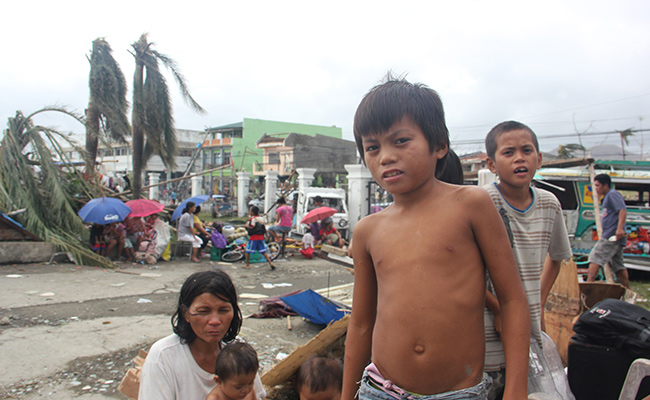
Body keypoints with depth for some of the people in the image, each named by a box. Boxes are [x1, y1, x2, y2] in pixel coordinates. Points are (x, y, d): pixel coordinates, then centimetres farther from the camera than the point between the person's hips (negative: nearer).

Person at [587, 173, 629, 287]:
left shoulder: (613, 194, -5)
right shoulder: (607, 197, 25)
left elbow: (623, 210, -18)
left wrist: (620, 228, -30)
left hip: (612, 235, -10)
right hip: (613, 238, 10)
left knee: (595, 257, -15)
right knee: (618, 266, 12)